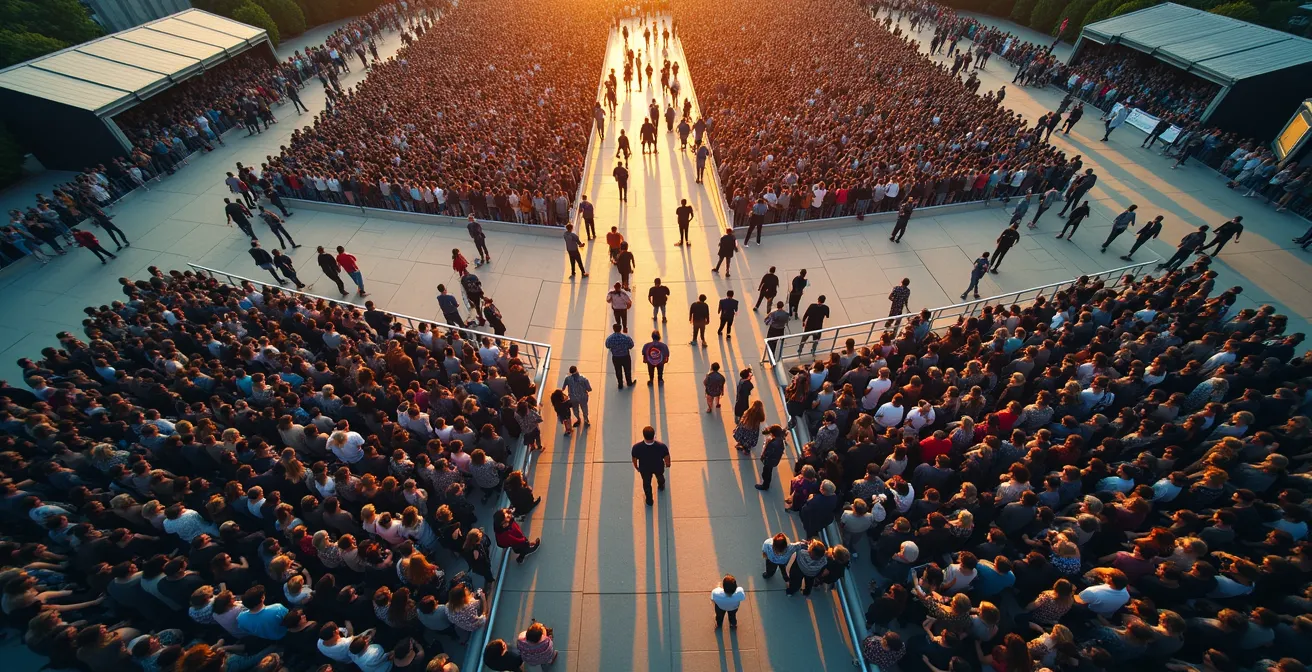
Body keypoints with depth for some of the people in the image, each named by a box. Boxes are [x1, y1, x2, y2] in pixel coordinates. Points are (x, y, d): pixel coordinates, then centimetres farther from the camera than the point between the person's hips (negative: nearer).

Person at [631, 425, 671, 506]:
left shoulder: (636, 447, -38)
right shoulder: (662, 446, -38)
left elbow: (634, 459, -17)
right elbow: (667, 458, -18)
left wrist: (636, 467, 7)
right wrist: (668, 464, 7)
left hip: (644, 469, 0)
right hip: (659, 467, 0)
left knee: (646, 483, 31)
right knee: (660, 477, 36)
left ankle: (649, 501, 53)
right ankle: (661, 486, 69)